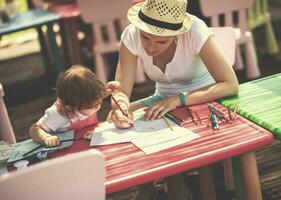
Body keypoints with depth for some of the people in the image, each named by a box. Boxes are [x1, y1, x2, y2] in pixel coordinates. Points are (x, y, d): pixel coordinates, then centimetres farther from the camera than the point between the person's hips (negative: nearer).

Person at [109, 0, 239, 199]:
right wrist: (121, 107, -42)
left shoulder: (195, 31, -29)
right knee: (122, 117, -16)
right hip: (165, 99, 4)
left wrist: (178, 100, -41)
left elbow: (230, 85, -32)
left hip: (205, 98, -4)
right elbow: (121, 90, -19)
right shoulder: (131, 36, -21)